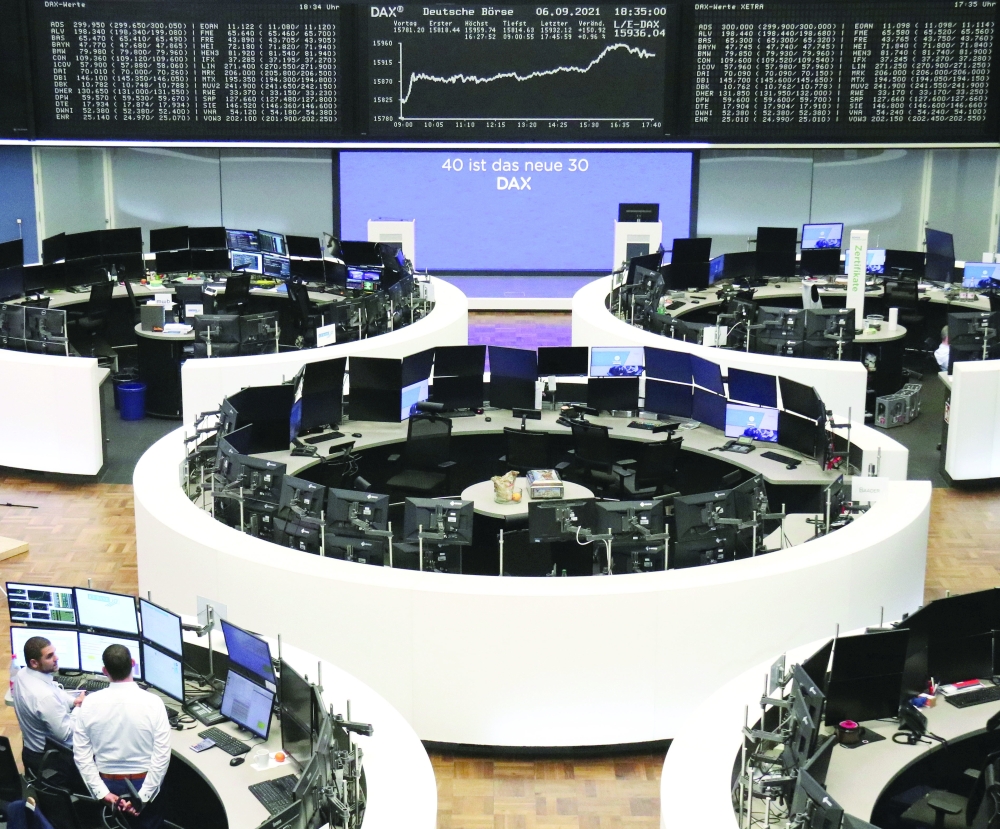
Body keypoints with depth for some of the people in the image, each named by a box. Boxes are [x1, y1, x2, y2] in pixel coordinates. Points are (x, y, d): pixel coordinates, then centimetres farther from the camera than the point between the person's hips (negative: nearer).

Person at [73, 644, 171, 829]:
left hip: (107, 783, 2)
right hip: (144, 782, -2)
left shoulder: (90, 703, -13)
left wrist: (102, 792, -9)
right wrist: (143, 795, -15)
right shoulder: (153, 702, -19)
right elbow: (162, 755, -20)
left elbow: (81, 754, -10)